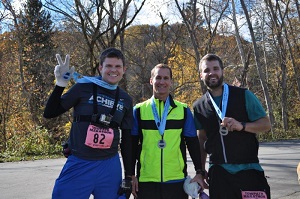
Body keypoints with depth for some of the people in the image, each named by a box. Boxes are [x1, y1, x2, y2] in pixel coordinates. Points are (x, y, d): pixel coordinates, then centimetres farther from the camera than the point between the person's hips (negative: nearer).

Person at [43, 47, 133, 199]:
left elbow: (126, 139, 12)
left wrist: (128, 175, 12)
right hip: (79, 164, -3)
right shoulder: (83, 88, -4)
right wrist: (60, 84, -13)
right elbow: (49, 113, -1)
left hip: (110, 167, 3)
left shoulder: (126, 100, 7)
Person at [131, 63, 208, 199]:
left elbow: (193, 143, 7)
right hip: (146, 181, 0)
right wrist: (131, 175, 3)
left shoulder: (183, 110, 5)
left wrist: (199, 172, 1)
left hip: (177, 181, 0)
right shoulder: (139, 110, 4)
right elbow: (132, 145, 6)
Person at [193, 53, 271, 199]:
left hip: (248, 169, -2)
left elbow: (266, 124, -2)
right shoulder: (198, 106, 8)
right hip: (218, 172, 3)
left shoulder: (244, 95, -1)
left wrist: (241, 125, -20)